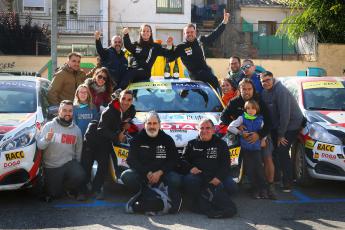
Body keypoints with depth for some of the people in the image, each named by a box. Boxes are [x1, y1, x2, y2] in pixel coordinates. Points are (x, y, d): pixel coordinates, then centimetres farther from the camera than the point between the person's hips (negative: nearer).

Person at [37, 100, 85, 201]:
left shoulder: (76, 130, 4)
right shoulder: (49, 126, -6)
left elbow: (78, 150, 11)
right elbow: (39, 146, -16)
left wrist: (76, 165, 8)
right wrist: (47, 139, -35)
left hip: (69, 162, 2)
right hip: (51, 166, -2)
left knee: (80, 176, -28)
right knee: (54, 194, -2)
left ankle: (69, 188, 6)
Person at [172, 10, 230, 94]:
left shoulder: (200, 41, 11)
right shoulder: (181, 48, -1)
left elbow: (214, 35, 15)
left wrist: (224, 22, 12)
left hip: (206, 71, 5)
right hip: (194, 74, -5)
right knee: (213, 79, -28)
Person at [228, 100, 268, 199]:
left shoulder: (260, 120, 4)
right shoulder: (242, 118, -3)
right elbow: (230, 127, -8)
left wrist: (263, 139, 5)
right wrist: (240, 133, -10)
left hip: (256, 147, 1)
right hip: (245, 148, -1)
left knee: (259, 168, -7)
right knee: (250, 169, 0)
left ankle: (263, 189, 2)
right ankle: (256, 189, 10)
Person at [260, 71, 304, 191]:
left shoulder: (281, 91, -22)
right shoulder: (265, 92, 5)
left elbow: (285, 114, -25)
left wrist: (281, 134, -20)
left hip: (291, 126, -8)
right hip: (277, 126, 8)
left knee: (282, 152, -12)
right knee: (274, 150, 10)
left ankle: (287, 183, -2)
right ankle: (275, 177, 24)